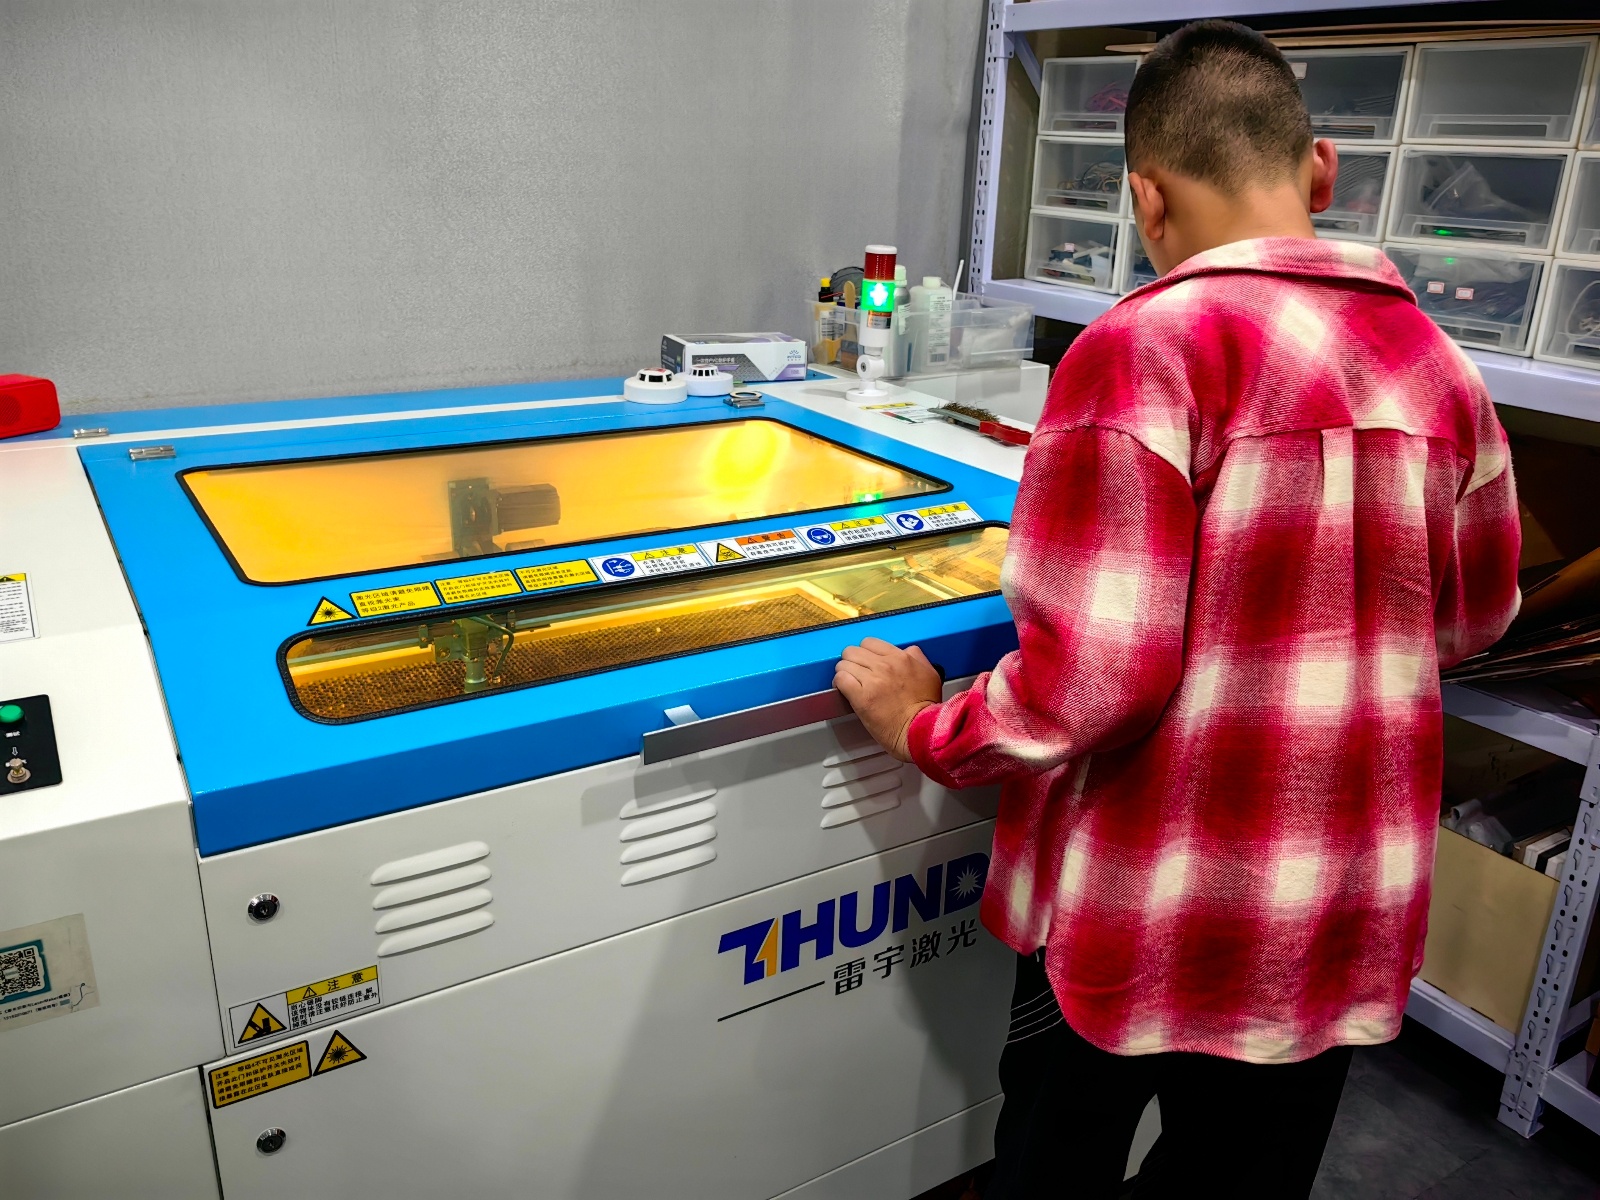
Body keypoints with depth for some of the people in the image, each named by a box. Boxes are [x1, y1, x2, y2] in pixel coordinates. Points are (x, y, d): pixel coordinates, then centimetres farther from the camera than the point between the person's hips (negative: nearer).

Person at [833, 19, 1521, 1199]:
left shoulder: (1142, 352, -19)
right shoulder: (1441, 367, 0)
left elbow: (1086, 678, -24)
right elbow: (1477, 617, 13)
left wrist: (926, 727, -7)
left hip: (1149, 915, -5)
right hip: (1353, 922, 5)